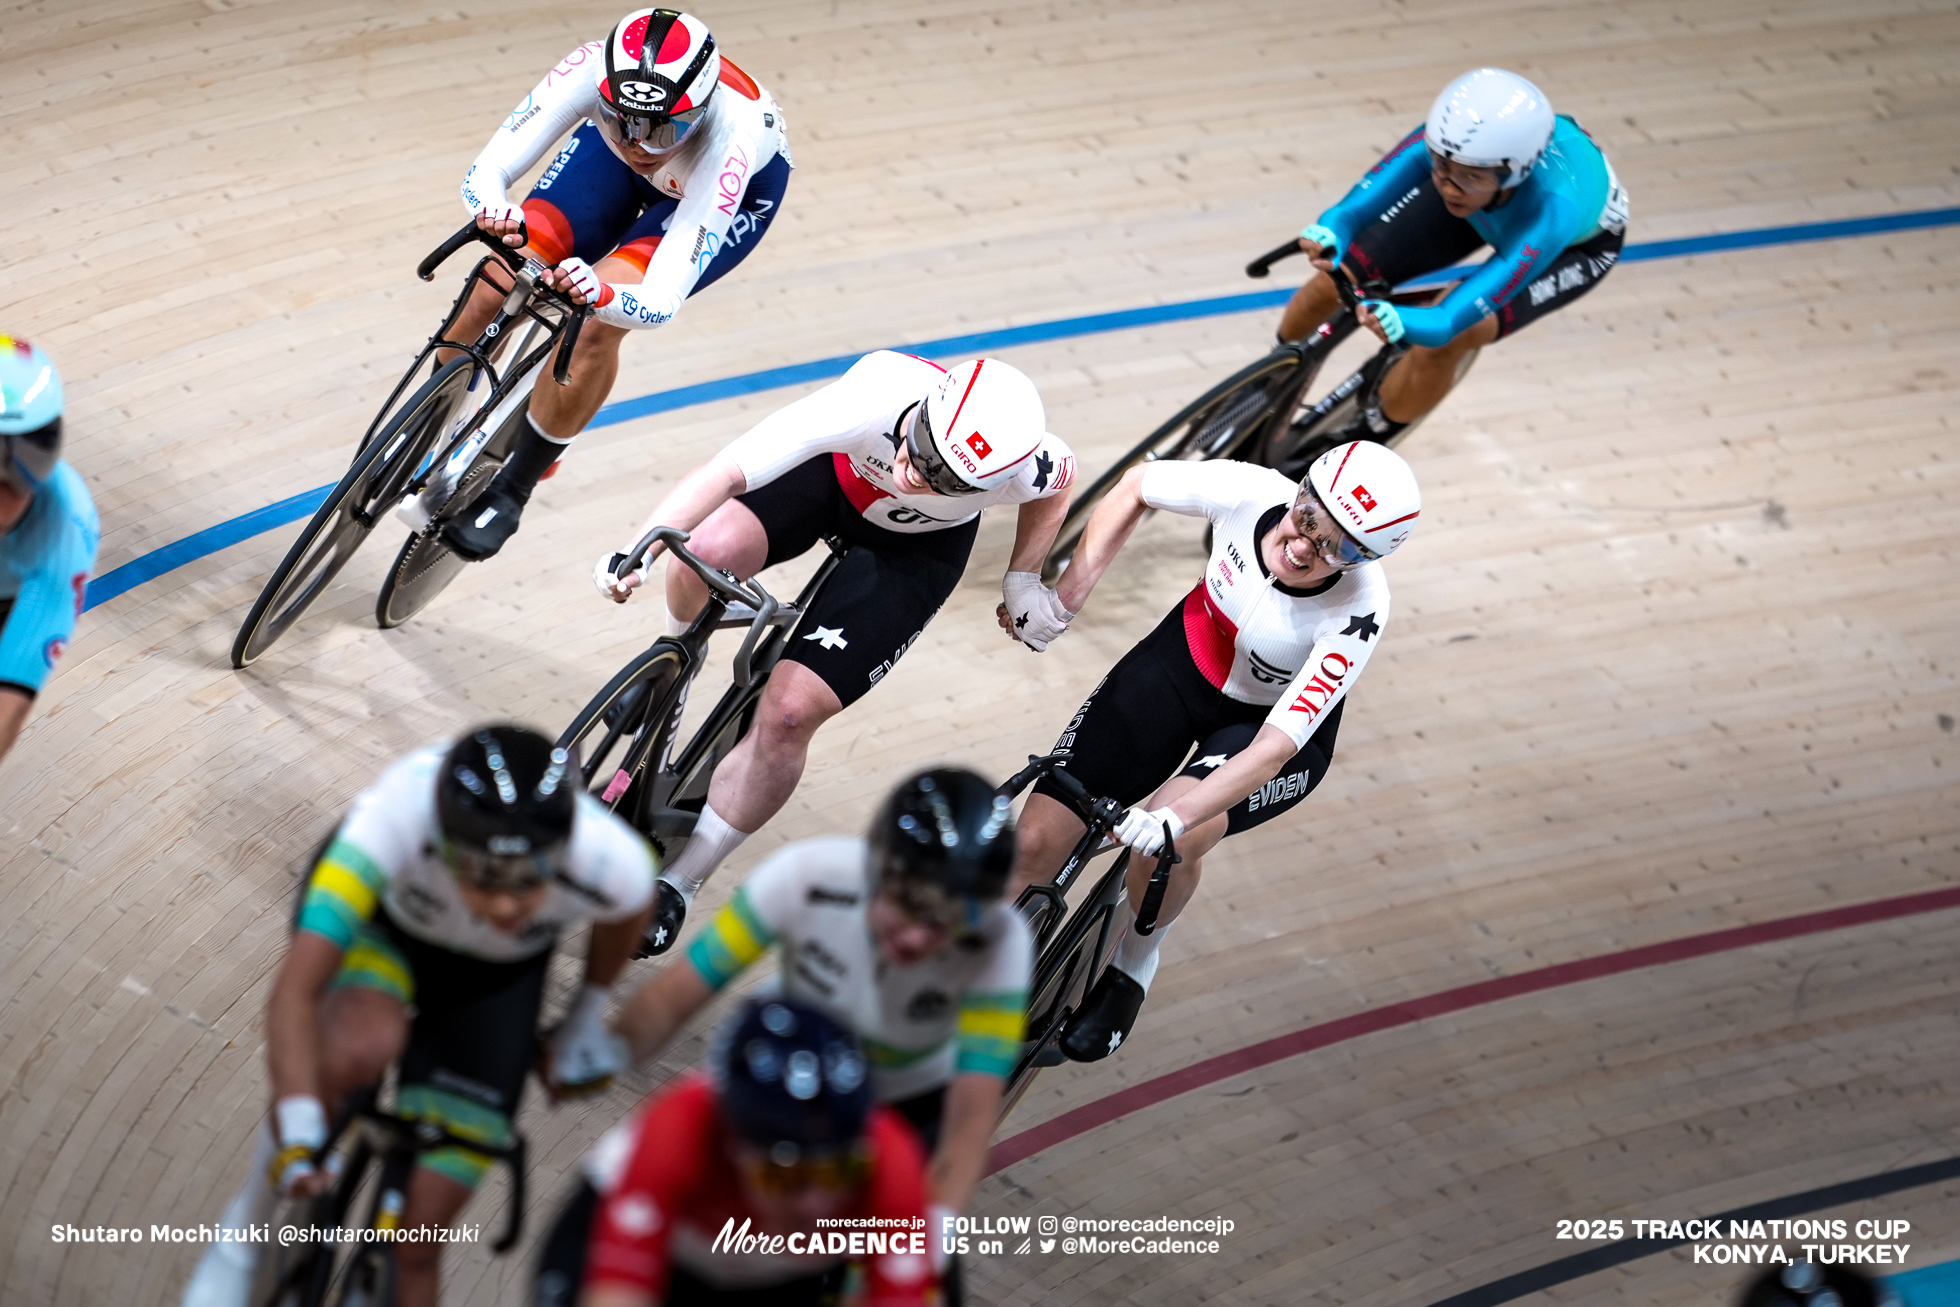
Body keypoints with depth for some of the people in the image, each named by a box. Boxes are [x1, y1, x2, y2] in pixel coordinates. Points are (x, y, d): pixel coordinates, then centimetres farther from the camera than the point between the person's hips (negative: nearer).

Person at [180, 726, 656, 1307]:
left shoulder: (612, 862, -36)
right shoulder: (394, 819, -43)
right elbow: (295, 993, -42)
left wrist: (588, 1016, 6)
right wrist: (298, 1134, -52)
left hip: (494, 975, 2)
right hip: (380, 915, -1)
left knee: (417, 1242, -5)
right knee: (360, 1050, -38)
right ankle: (246, 1234, -11)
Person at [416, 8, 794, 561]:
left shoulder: (727, 141, -45)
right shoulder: (596, 70, -39)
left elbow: (660, 302, -46)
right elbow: (484, 173, -38)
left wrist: (602, 295, -68)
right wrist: (495, 212, -61)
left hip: (741, 187, -3)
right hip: (616, 167, 3)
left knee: (594, 326, -27)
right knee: (496, 288, -14)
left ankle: (512, 488, -3)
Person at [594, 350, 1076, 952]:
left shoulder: (1026, 468, -37)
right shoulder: (872, 397, -43)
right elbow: (726, 471, -44)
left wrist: (1023, 580, -2)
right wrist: (638, 552, -54)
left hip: (916, 547, 0)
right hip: (841, 468, 1)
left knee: (789, 712, -13)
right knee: (711, 551, -30)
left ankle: (680, 882, 8)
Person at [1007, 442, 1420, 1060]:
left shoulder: (1356, 612, -34)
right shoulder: (1249, 490, -28)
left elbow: (1274, 747, -37)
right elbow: (1137, 485, -6)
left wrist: (1177, 816, -49)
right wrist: (1071, 587, -12)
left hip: (1280, 727, -3)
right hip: (1183, 665, 3)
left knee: (1170, 838, -33)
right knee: (1035, 845, -8)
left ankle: (1132, 967, -1)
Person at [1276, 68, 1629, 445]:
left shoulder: (1551, 211, -48)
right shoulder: (1444, 142, -39)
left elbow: (1449, 320, -52)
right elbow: (1354, 208, -46)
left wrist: (1400, 323, -74)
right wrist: (1328, 233, -70)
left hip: (1577, 243, -4)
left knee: (1442, 344, -26)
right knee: (1335, 282, -7)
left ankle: (1371, 434, 5)